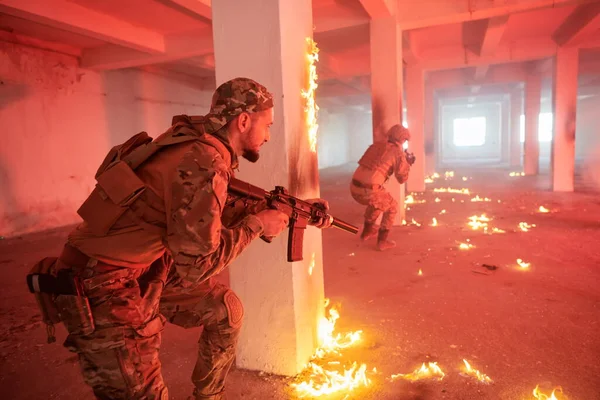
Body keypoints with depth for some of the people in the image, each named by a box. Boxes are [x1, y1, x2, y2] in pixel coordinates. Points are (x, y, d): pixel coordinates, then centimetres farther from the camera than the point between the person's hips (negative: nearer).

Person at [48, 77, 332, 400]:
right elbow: (196, 265, -24)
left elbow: (221, 210, 13)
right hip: (105, 290, -9)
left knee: (226, 309, 17)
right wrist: (255, 225, -12)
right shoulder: (202, 165, -26)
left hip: (148, 274, 9)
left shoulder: (201, 145, 2)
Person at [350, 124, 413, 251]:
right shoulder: (398, 152, 2)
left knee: (376, 203, 37)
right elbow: (402, 178, 6)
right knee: (392, 207, 20)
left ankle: (367, 231, 45)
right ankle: (382, 241, 18)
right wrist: (408, 164, 24)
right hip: (369, 191, -7)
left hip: (354, 187, 7)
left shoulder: (376, 146, 21)